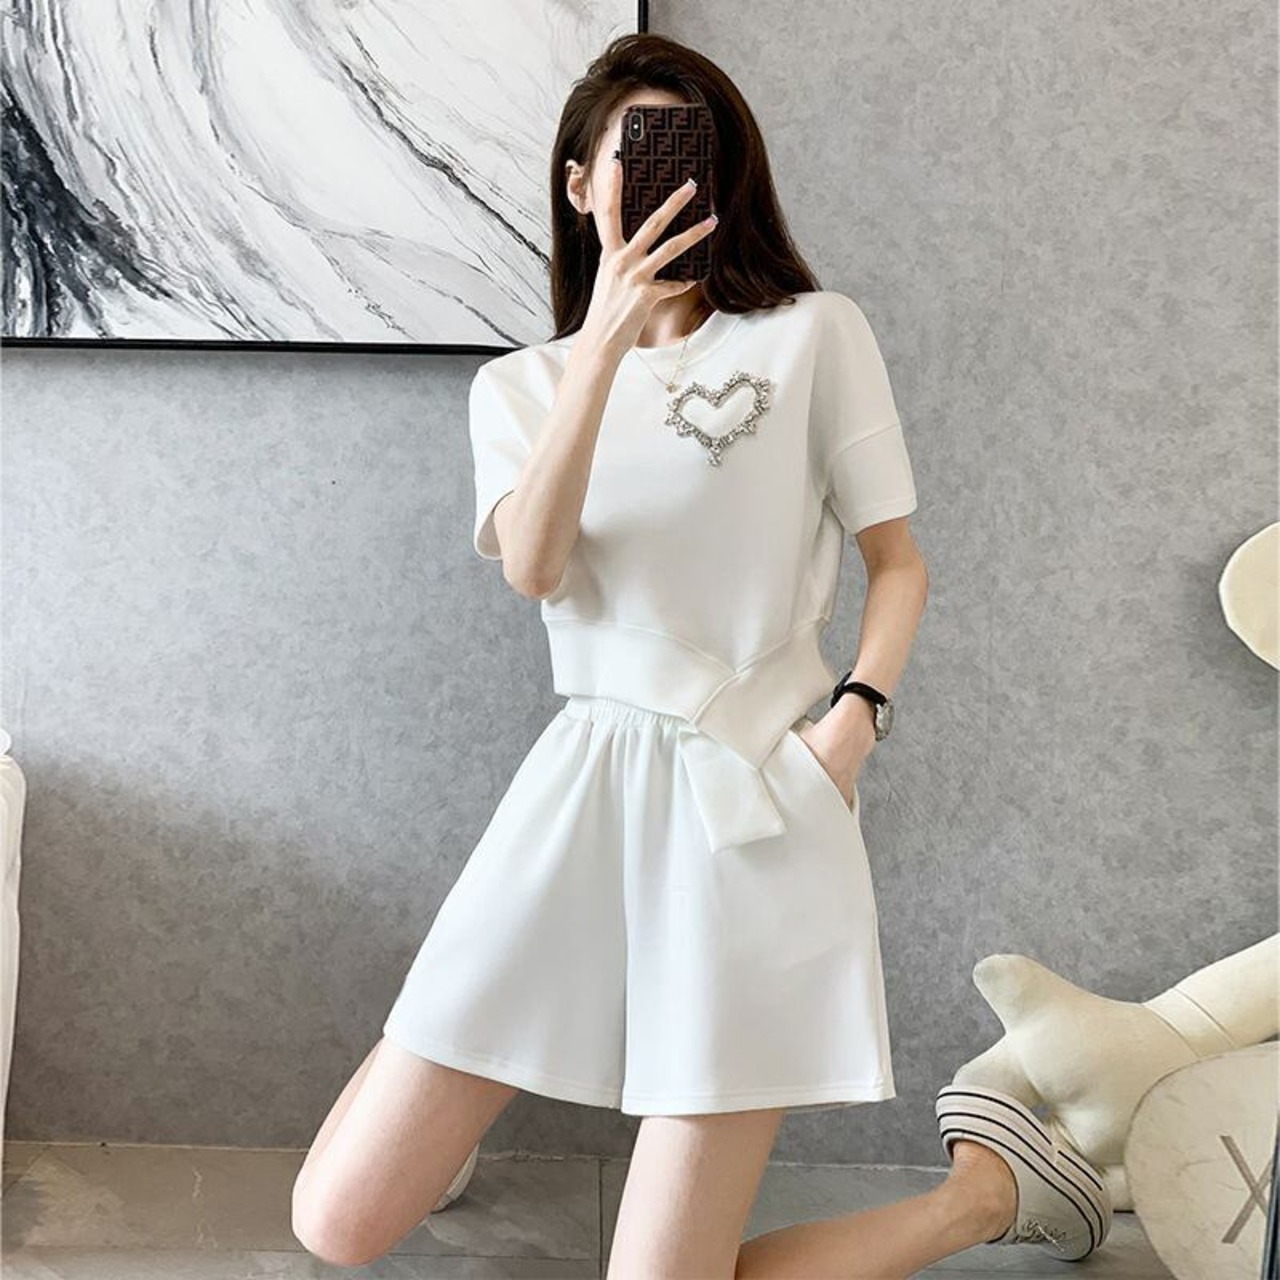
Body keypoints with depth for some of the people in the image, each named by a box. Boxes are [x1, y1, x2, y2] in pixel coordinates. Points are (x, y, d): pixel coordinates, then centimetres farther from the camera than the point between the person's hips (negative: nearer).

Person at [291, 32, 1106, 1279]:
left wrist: (856, 714, -11)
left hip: (753, 801, -3)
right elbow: (534, 570, -8)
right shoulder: (519, 383, 11)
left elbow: (897, 560, 7)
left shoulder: (813, 333, 5)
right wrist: (607, 341, -18)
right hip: (582, 786, 4)